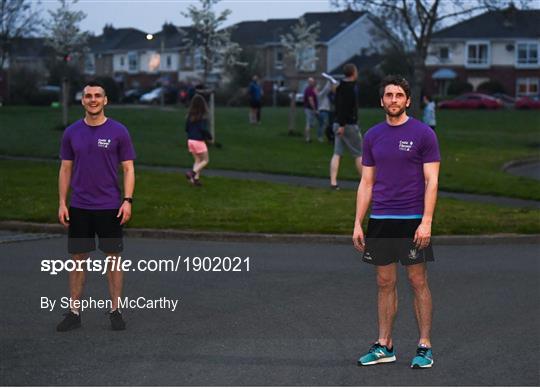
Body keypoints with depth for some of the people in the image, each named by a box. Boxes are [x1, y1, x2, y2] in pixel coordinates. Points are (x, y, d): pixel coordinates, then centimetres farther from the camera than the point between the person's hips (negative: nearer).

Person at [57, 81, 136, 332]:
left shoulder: (118, 132, -3)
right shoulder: (72, 132, 4)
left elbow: (128, 169, -3)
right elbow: (66, 169, 7)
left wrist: (127, 200, -13)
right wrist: (62, 203, 1)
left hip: (109, 207, -2)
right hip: (79, 207, 2)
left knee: (113, 257, 4)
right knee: (78, 258, 6)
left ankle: (115, 311, 11)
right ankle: (74, 313, 12)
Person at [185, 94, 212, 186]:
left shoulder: (190, 116, 3)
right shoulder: (203, 116, -15)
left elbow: (186, 128, 8)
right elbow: (203, 129, -20)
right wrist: (210, 137, -5)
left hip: (190, 140, 6)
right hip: (199, 141, -6)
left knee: (197, 160, 16)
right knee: (205, 160, 6)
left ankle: (196, 179, 6)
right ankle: (192, 173, -12)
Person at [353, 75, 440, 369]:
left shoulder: (423, 133, -4)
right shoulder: (373, 136, 9)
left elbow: (431, 181, -7)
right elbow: (366, 183, 12)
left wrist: (426, 222, -16)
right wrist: (357, 224, 7)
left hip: (412, 220, -4)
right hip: (380, 221, 4)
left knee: (418, 282, 0)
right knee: (385, 283, 9)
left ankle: (424, 346, 7)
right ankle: (384, 345, 16)